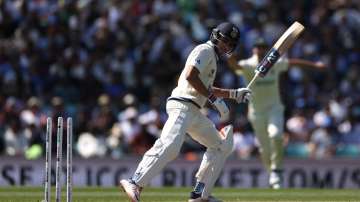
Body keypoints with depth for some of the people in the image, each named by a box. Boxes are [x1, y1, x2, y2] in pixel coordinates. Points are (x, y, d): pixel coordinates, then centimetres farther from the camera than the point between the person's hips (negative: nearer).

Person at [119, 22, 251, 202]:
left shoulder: (212, 57, 27)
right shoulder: (205, 50, -4)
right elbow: (190, 76, -19)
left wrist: (235, 94, 29)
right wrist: (213, 97, -16)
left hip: (194, 113, 11)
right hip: (182, 105, -11)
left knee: (221, 146, 14)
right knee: (169, 146, -29)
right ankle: (135, 183, -36)